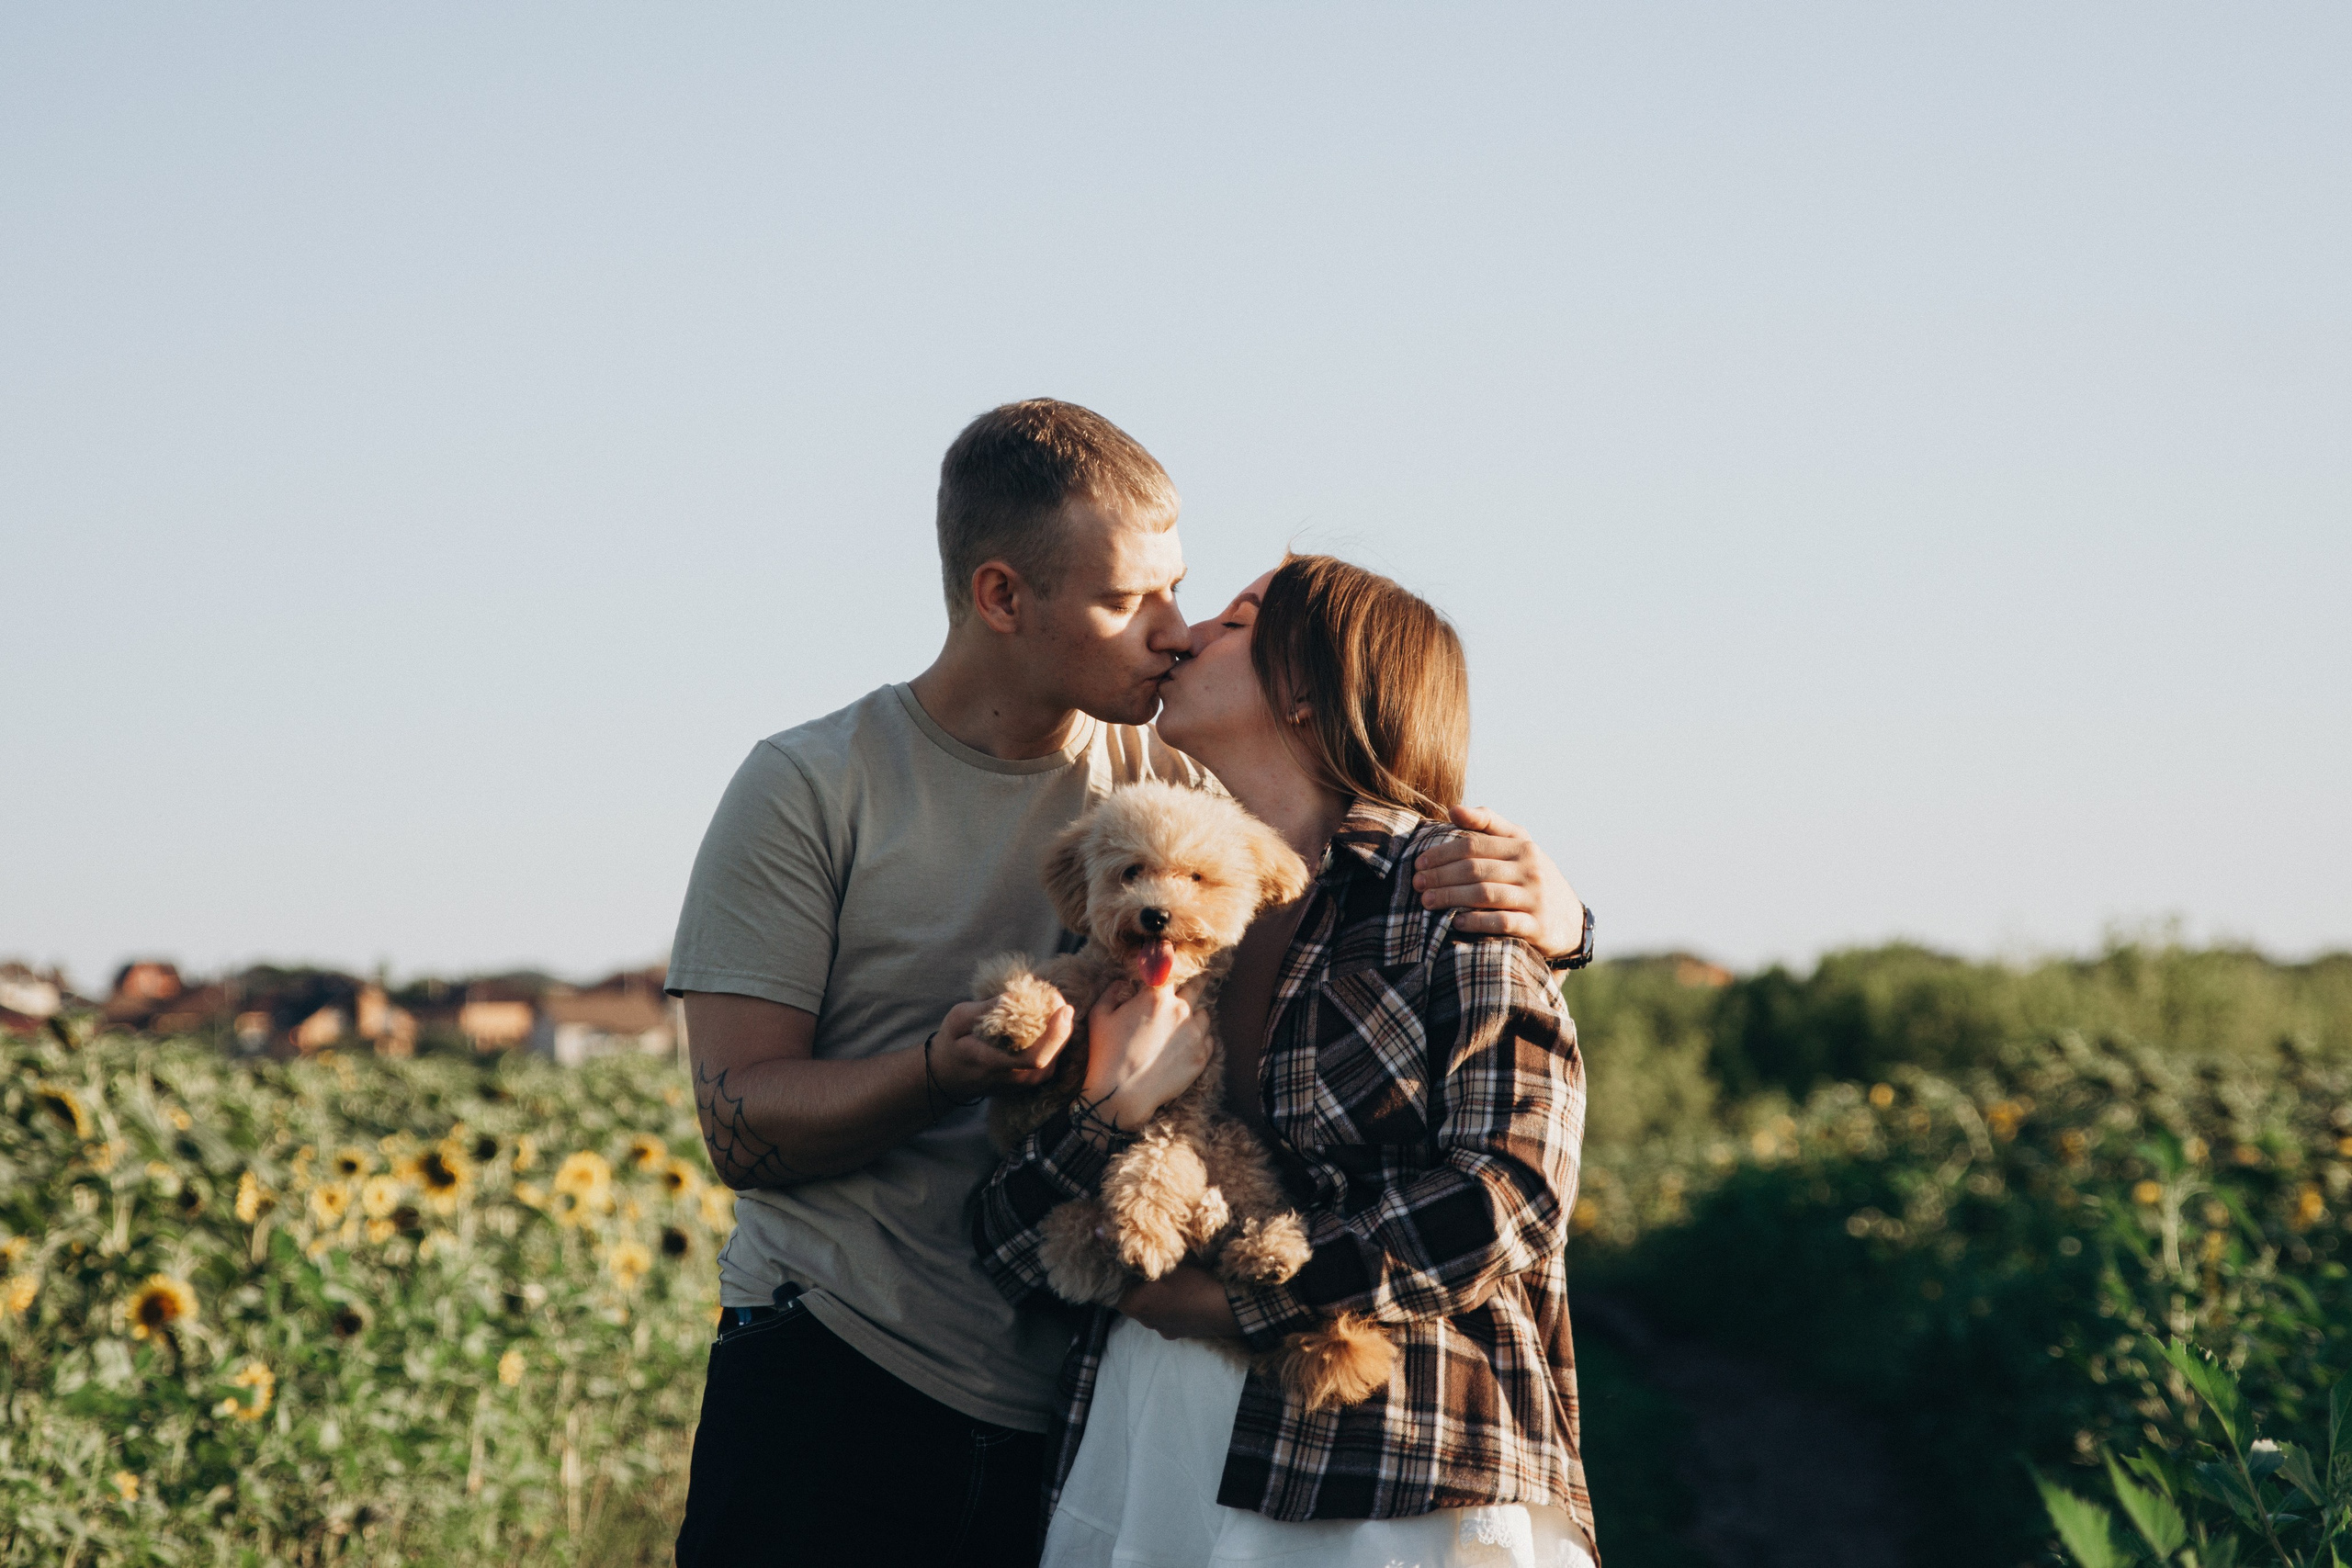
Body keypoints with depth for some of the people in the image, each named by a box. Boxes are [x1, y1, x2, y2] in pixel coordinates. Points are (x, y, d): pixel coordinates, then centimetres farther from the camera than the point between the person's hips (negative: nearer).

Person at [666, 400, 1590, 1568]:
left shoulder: (1178, 785, 5)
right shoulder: (809, 792, -3)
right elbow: (738, 1128, -8)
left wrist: (1546, 910, -18)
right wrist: (947, 1068, -27)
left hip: (1080, 1425, 3)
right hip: (836, 1402, -3)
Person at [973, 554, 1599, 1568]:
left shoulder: (1451, 887, -2)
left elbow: (1507, 1198, -12)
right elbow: (1007, 1236, 8)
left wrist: (1243, 1299, -11)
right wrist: (1109, 1116, -12)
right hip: (1138, 1458, 5)